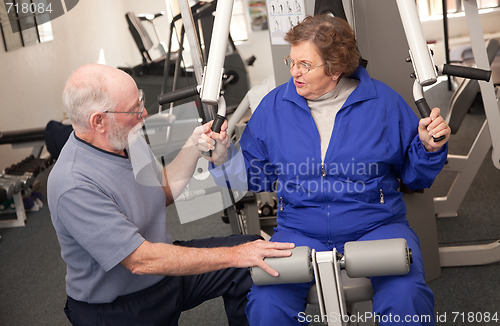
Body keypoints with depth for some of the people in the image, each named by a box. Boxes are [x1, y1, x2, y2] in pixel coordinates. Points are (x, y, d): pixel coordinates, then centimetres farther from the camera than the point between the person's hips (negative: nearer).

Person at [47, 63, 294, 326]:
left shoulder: (127, 138, -3)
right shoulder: (74, 186, -30)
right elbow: (141, 260, -30)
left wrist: (194, 148, -4)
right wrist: (233, 256, -28)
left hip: (164, 268, 8)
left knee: (253, 253, 0)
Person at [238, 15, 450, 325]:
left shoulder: (383, 101, 2)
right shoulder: (274, 106, 6)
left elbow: (414, 175, 10)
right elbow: (254, 176, 12)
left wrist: (429, 148, -8)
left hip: (376, 227, -1)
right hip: (299, 234, 1)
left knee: (407, 299, -29)